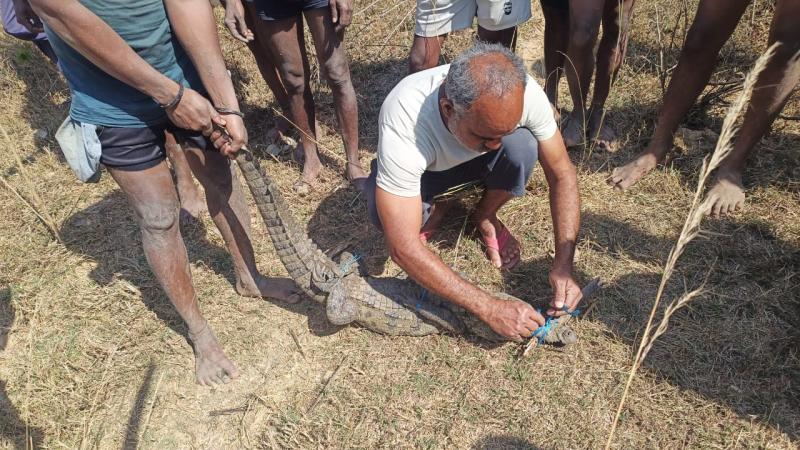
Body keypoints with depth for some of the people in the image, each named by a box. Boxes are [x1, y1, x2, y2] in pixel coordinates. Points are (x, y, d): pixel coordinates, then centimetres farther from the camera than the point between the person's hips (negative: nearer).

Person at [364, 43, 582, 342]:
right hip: (422, 169, -2)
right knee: (383, 213, -35)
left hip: (479, 161, 2)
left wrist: (563, 264, -30)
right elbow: (404, 249, -42)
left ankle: (486, 217, 1)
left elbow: (561, 174, -19)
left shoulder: (523, 93, -33)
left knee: (522, 145, -31)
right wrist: (490, 309, -42)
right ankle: (430, 213, 3)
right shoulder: (404, 125, -43)